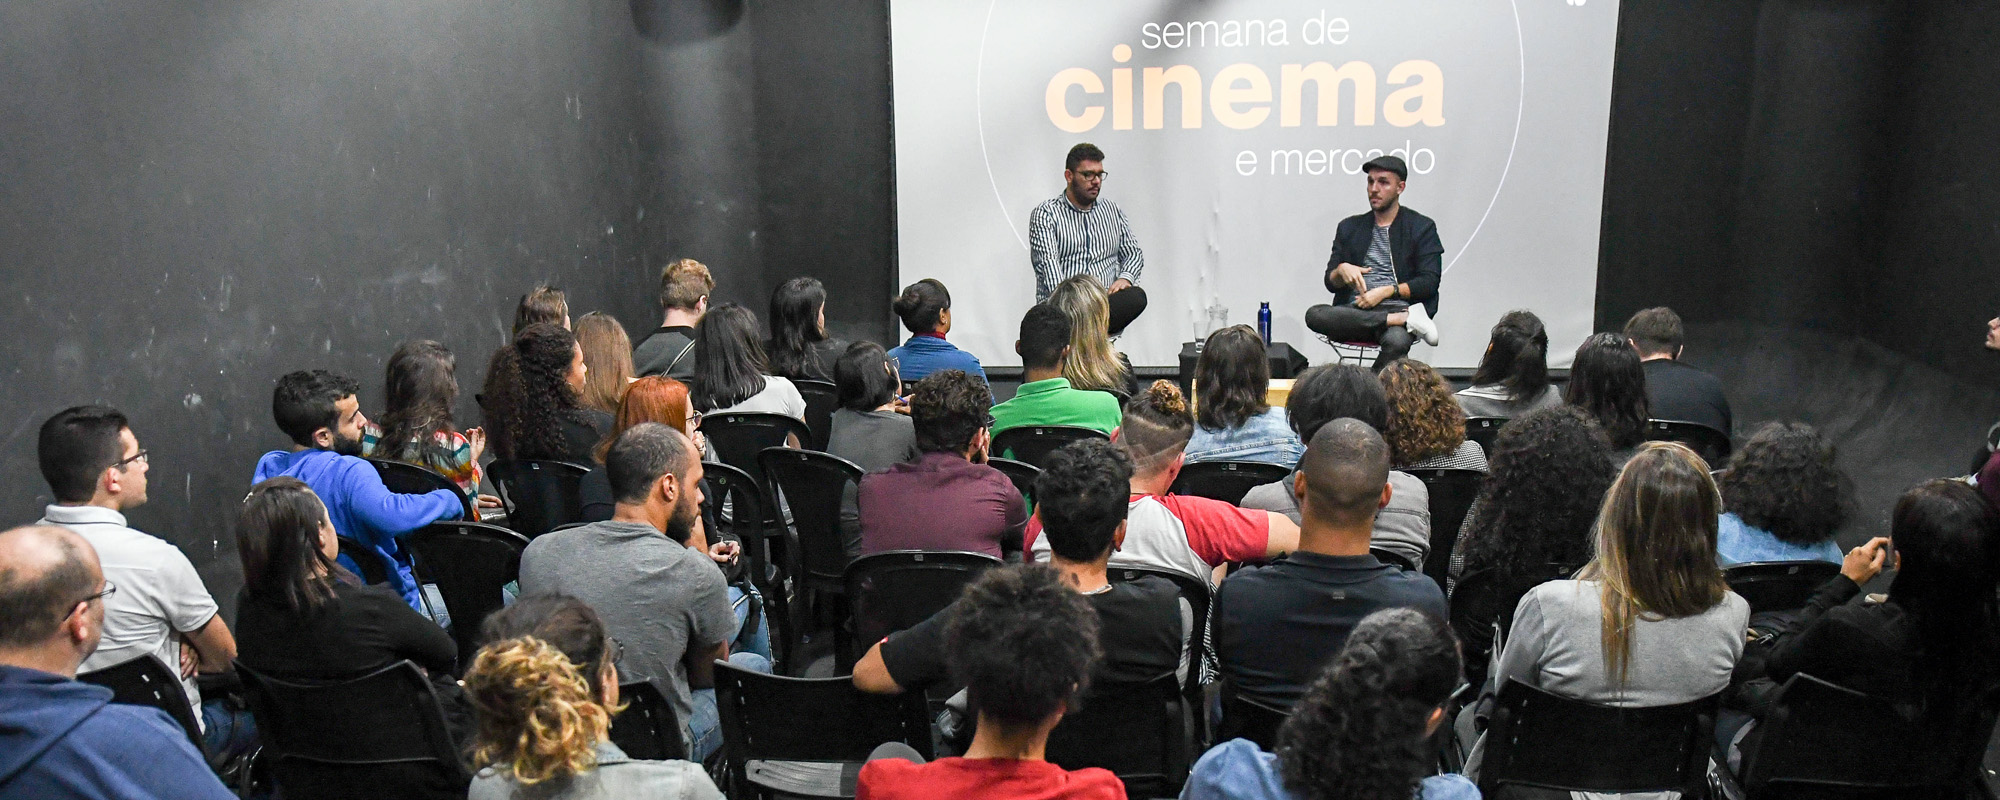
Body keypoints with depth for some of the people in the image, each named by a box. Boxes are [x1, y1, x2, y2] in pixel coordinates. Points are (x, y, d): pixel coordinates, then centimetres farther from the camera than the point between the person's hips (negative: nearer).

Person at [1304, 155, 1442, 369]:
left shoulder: (1422, 227, 12)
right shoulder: (1349, 227, 21)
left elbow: (1429, 282, 1)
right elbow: (1331, 283, 16)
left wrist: (1386, 291, -13)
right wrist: (1342, 270, -9)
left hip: (1396, 307, -3)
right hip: (1355, 311, 4)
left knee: (1396, 341, -40)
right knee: (1314, 315, -31)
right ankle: (1405, 319, -28)